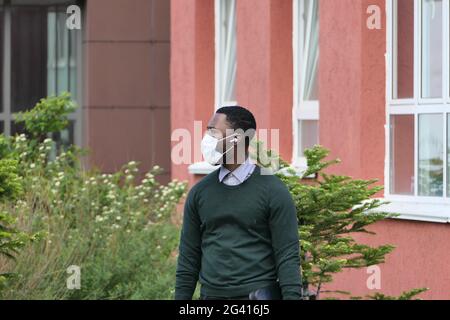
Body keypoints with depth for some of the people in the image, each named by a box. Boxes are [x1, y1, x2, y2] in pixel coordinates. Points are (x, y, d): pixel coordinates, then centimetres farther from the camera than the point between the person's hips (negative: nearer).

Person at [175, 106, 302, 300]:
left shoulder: (272, 191, -4)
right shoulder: (200, 192, 9)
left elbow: (287, 256, -7)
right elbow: (189, 258, 12)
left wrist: (292, 296, -15)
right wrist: (181, 297, 8)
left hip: (258, 298, -4)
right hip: (212, 295, 4)